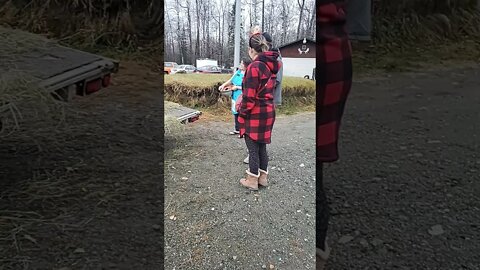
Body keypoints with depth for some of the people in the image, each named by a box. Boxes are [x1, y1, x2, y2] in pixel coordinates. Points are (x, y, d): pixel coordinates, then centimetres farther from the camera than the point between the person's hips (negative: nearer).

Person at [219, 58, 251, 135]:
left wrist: (237, 87, -15)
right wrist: (223, 85, 4)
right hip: (235, 97, 8)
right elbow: (231, 80, 17)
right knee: (236, 113, 17)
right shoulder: (238, 72, 8)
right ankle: (237, 129, 31)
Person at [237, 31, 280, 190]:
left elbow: (249, 95, -19)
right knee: (262, 145, 17)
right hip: (268, 112, 8)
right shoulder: (271, 65, 6)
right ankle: (263, 177, 28)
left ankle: (252, 180, 17)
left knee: (253, 147, 4)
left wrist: (242, 112, -7)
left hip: (254, 114, -8)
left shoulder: (255, 66, -19)